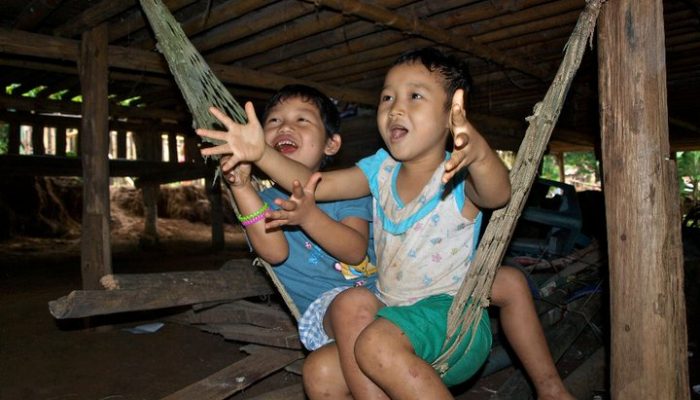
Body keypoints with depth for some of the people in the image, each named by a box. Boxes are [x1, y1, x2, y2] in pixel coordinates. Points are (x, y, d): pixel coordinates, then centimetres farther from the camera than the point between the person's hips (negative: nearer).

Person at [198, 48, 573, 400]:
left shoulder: (460, 176, -12)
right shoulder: (381, 169, 5)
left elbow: (497, 194, -34)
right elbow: (314, 185, -1)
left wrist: (480, 153, -57)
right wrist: (261, 154, -17)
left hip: (452, 315, -6)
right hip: (395, 319, 6)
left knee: (377, 344, -33)